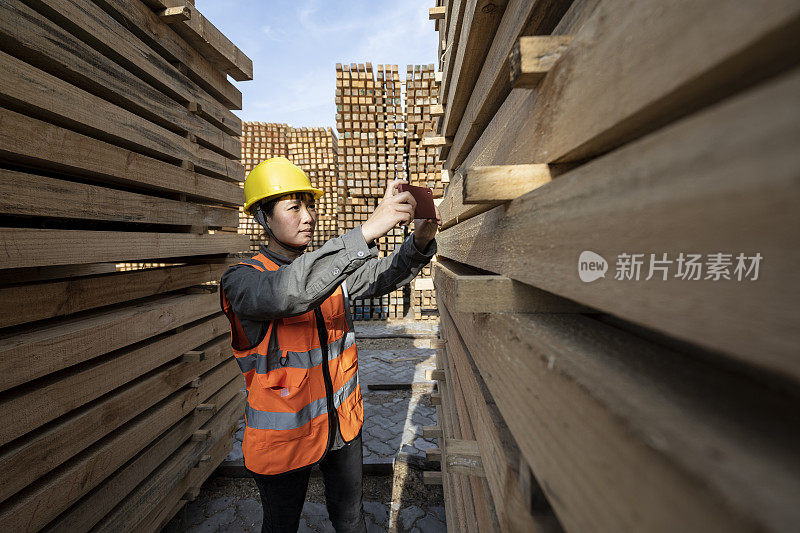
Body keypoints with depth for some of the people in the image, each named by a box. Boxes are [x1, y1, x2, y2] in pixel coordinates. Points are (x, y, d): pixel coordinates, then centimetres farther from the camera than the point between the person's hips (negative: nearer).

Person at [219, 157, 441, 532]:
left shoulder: (330, 267, 0)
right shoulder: (241, 280, -19)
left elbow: (383, 275, -10)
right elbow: (288, 293, -40)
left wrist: (419, 241, -31)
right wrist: (368, 230, -48)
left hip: (343, 423, 5)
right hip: (283, 435, -4)